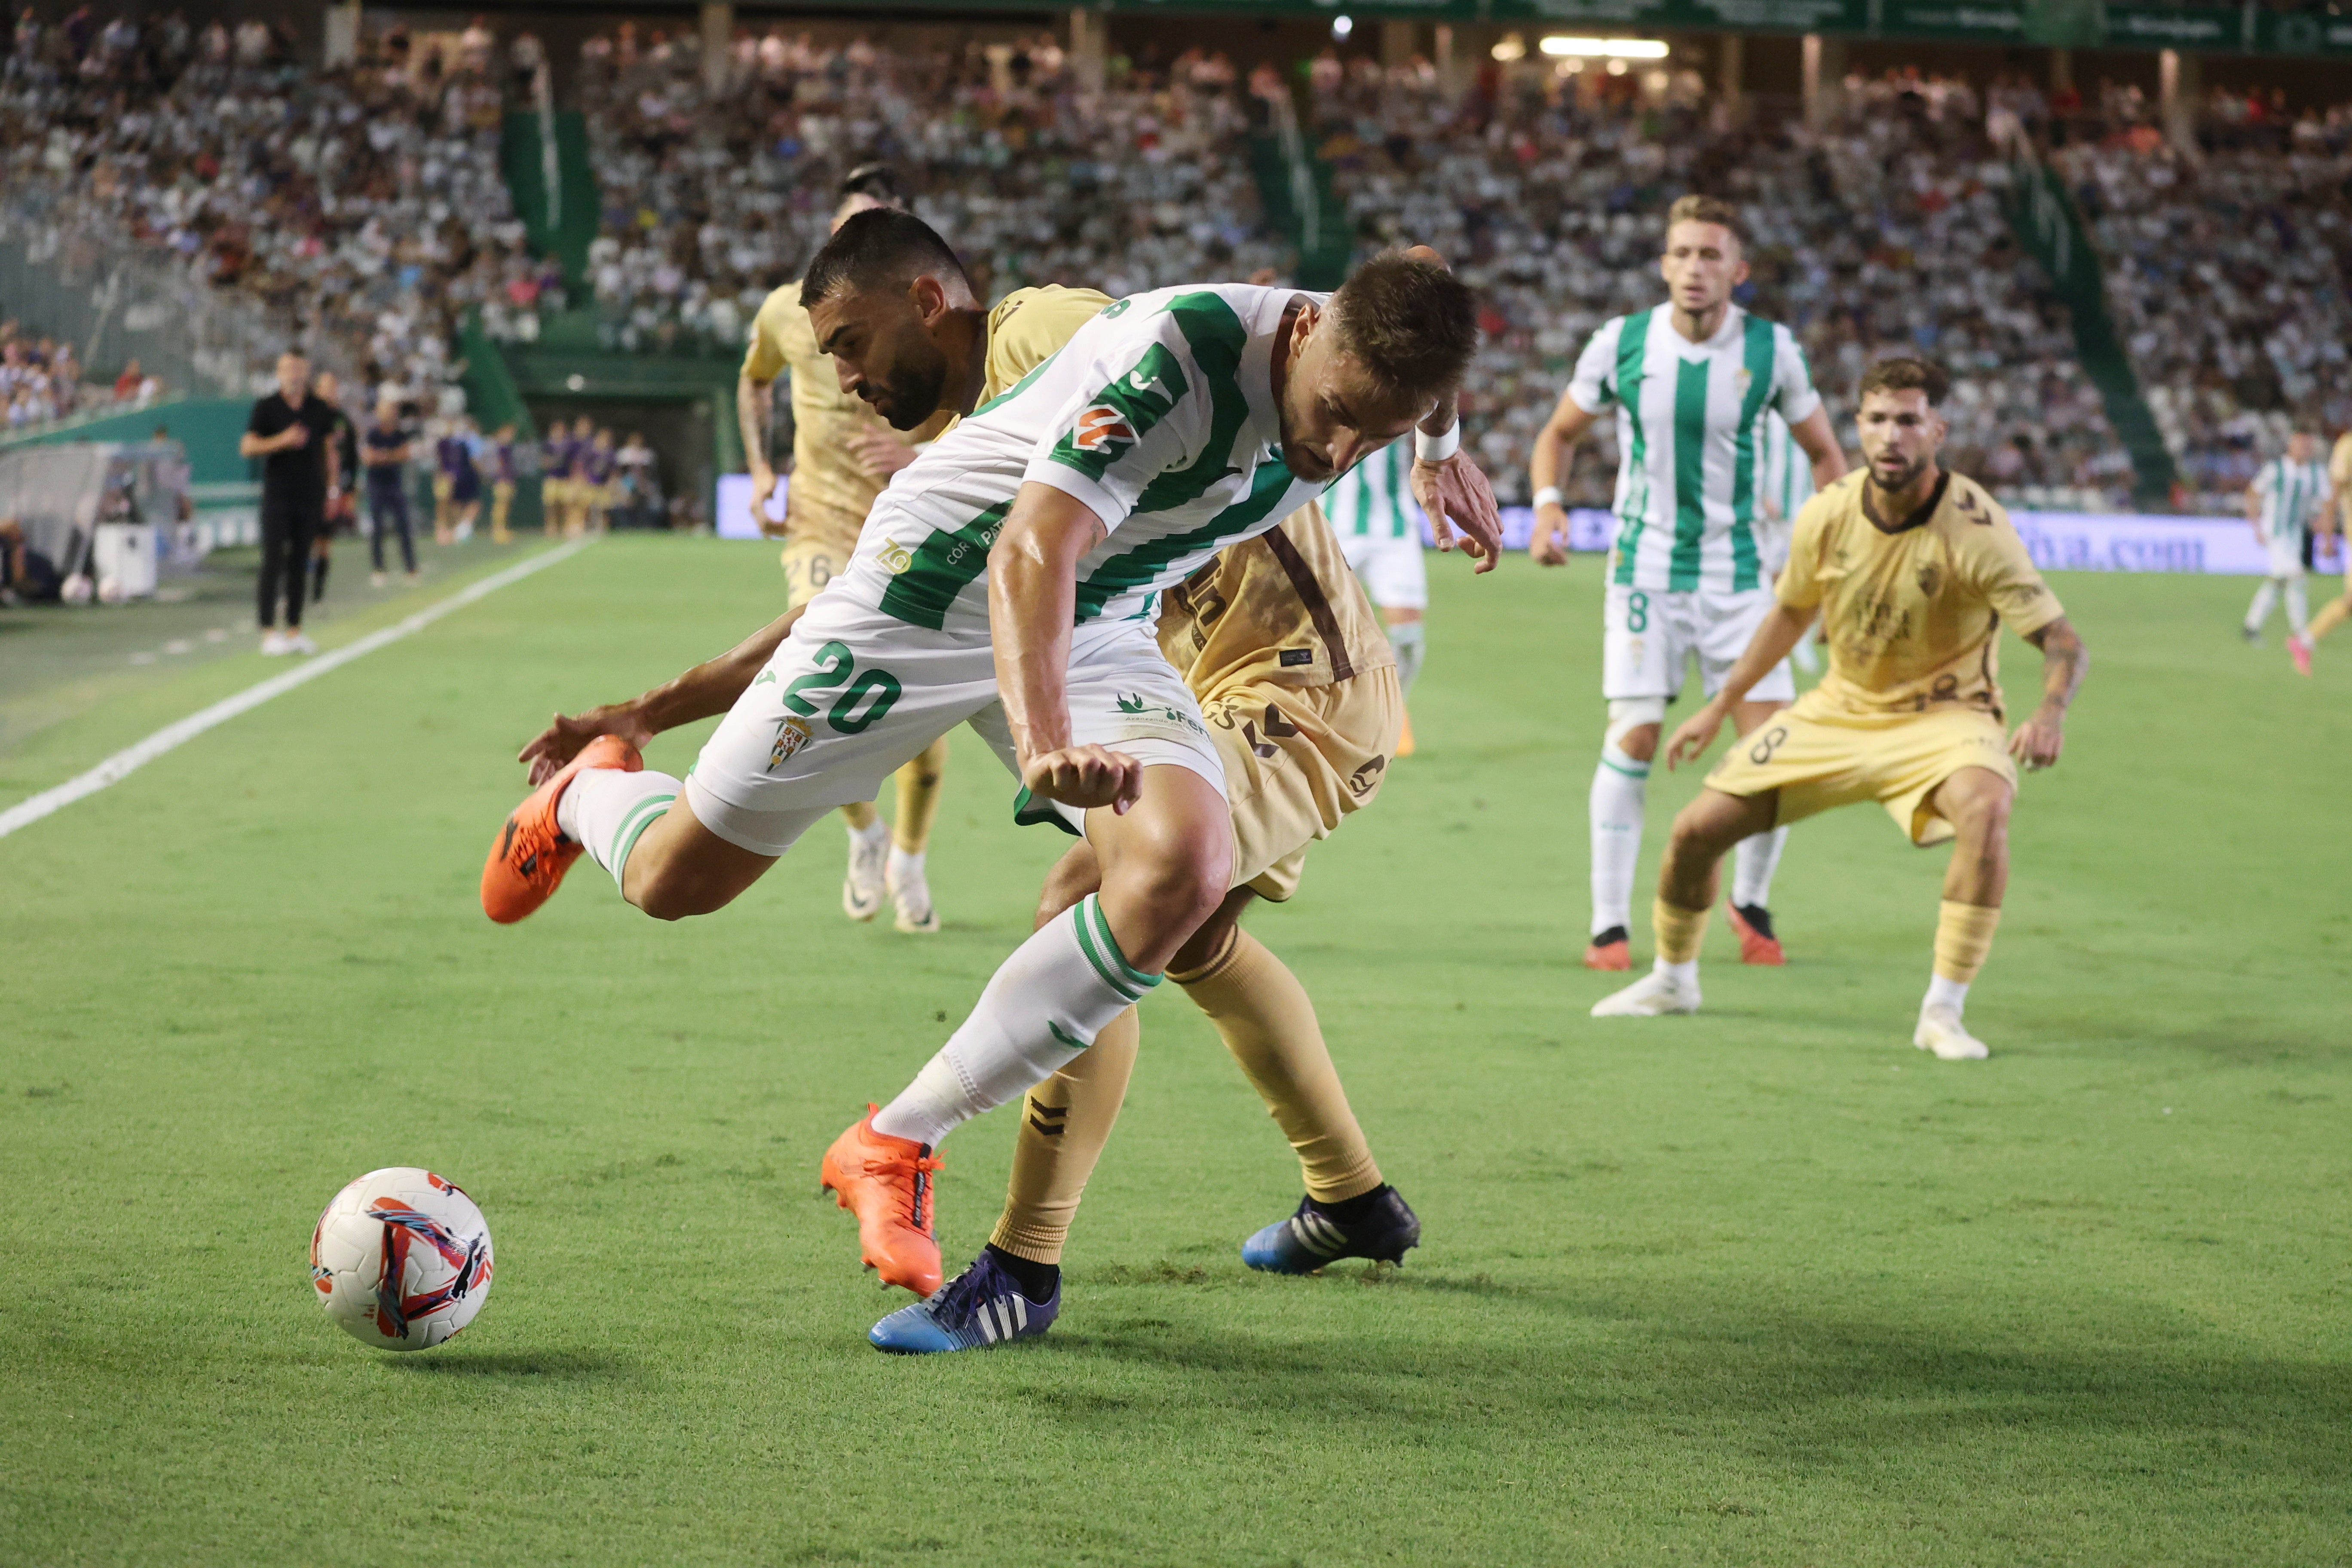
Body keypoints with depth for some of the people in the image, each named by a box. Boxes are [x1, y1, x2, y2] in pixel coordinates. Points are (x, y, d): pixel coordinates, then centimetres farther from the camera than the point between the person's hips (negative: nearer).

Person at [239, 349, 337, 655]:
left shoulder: (320, 410, 8)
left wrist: (331, 492, 10)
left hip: (310, 500, 3)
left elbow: (329, 452, 14)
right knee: (273, 563, -8)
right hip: (277, 499, -3)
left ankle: (295, 630, 8)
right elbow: (247, 447, -6)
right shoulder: (266, 408, 0)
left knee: (300, 565, 5)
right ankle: (269, 632, -7)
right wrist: (282, 440, -21)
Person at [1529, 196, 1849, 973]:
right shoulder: (1621, 342, -6)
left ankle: (1751, 903, 18)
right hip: (1646, 566, -1)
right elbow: (1559, 431, 8)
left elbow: (1823, 451, 7)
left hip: (1738, 572, 1)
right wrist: (1547, 500, -11)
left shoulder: (1772, 350, -5)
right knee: (1633, 737, -11)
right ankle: (1609, 925, -2)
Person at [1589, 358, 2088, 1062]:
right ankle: (1672, 979, 32)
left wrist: (2050, 713, -48)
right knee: (1696, 830, 1)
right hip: (1841, 708, 4)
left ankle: (1943, 1012, -25)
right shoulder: (1827, 515, -11)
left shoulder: (1975, 527, -25)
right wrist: (1720, 706, 14)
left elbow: (2064, 643, -27)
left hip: (1942, 713, -4)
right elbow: (1791, 612, 10)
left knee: (1985, 809, -37)